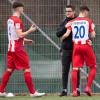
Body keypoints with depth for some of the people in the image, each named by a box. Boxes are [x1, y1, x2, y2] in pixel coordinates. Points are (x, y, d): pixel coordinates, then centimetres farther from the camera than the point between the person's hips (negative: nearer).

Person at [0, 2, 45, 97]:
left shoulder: (10, 20, 14)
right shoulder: (17, 20, -14)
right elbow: (20, 35, -21)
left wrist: (25, 40, 22)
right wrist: (30, 30, -11)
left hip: (11, 48, 9)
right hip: (18, 49, -9)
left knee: (9, 70, 10)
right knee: (27, 69, -5)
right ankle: (32, 92, -5)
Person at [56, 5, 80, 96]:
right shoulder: (64, 22, 8)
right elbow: (58, 34, -2)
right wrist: (65, 27, -14)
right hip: (66, 49, 2)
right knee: (65, 70, 3)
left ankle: (77, 89, 8)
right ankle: (64, 90, 7)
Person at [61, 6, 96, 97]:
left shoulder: (72, 22, 7)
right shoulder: (88, 21, -1)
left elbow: (67, 34, 0)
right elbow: (92, 36, -2)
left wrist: (62, 38, 20)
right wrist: (93, 31, 20)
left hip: (76, 46, 3)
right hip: (86, 46, -3)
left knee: (75, 68, 2)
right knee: (93, 67, 11)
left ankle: (74, 91, -4)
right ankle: (88, 87, 0)